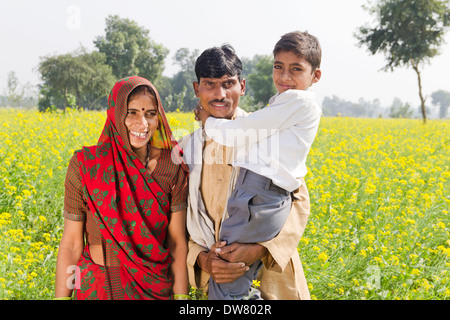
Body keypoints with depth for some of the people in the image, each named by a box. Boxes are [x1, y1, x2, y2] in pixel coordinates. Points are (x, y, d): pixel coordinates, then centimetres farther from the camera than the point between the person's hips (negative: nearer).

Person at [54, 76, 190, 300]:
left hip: (156, 288, 1)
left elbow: (178, 244, -3)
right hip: (98, 288, -1)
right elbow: (71, 244, -5)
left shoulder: (173, 167, -6)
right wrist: (61, 297, -4)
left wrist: (181, 297, -5)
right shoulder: (85, 166, -10)